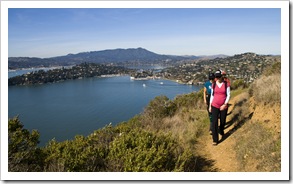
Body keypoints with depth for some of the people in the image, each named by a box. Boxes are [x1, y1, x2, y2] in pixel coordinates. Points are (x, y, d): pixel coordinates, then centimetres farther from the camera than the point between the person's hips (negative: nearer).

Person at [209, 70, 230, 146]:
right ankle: (215, 140, -1)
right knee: (214, 123, -8)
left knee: (223, 121, 14)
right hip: (215, 106, 1)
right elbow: (212, 95, 8)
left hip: (223, 106, -1)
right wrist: (210, 106, 8)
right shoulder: (213, 85, 0)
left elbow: (228, 95, -6)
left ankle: (221, 131, 47)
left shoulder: (226, 84, -7)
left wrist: (225, 105, -16)